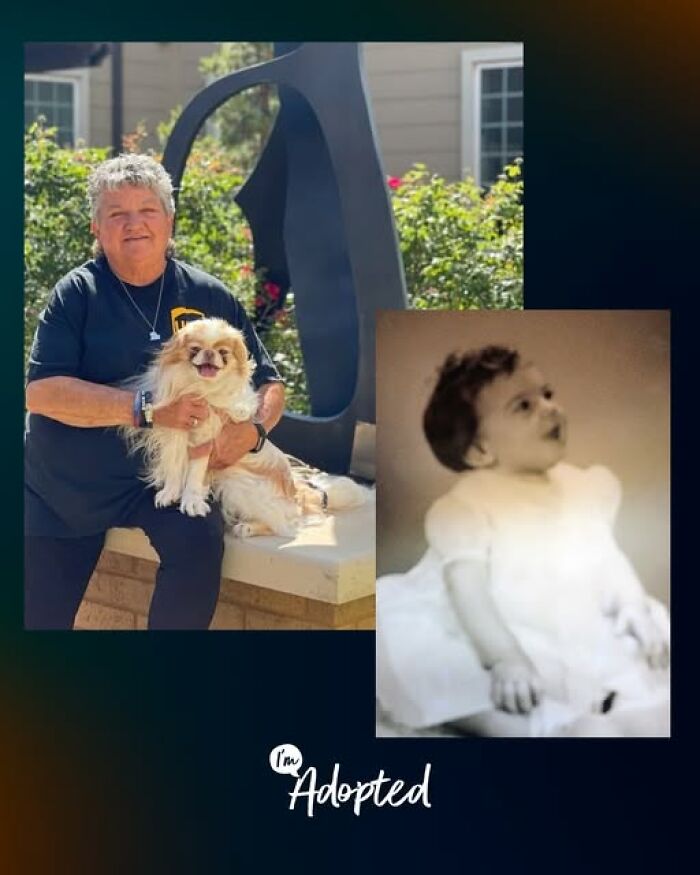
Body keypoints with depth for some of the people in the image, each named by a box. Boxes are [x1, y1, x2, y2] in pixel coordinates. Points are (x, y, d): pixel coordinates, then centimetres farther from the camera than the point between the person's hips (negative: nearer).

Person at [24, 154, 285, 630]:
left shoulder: (210, 297, 1)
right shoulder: (77, 294, -6)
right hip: (62, 484, 0)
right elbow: (41, 392, -17)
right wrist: (147, 409, -27)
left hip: (158, 478, 0)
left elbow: (270, 385, 7)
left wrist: (252, 428, -17)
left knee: (200, 540, -29)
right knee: (39, 617, 1)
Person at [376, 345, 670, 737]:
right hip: (518, 656, -6)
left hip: (590, 644, 7)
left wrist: (632, 606, -2)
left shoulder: (579, 486, 13)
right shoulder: (464, 507, -8)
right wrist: (503, 659, -31)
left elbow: (606, 555, 17)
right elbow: (467, 588, -18)